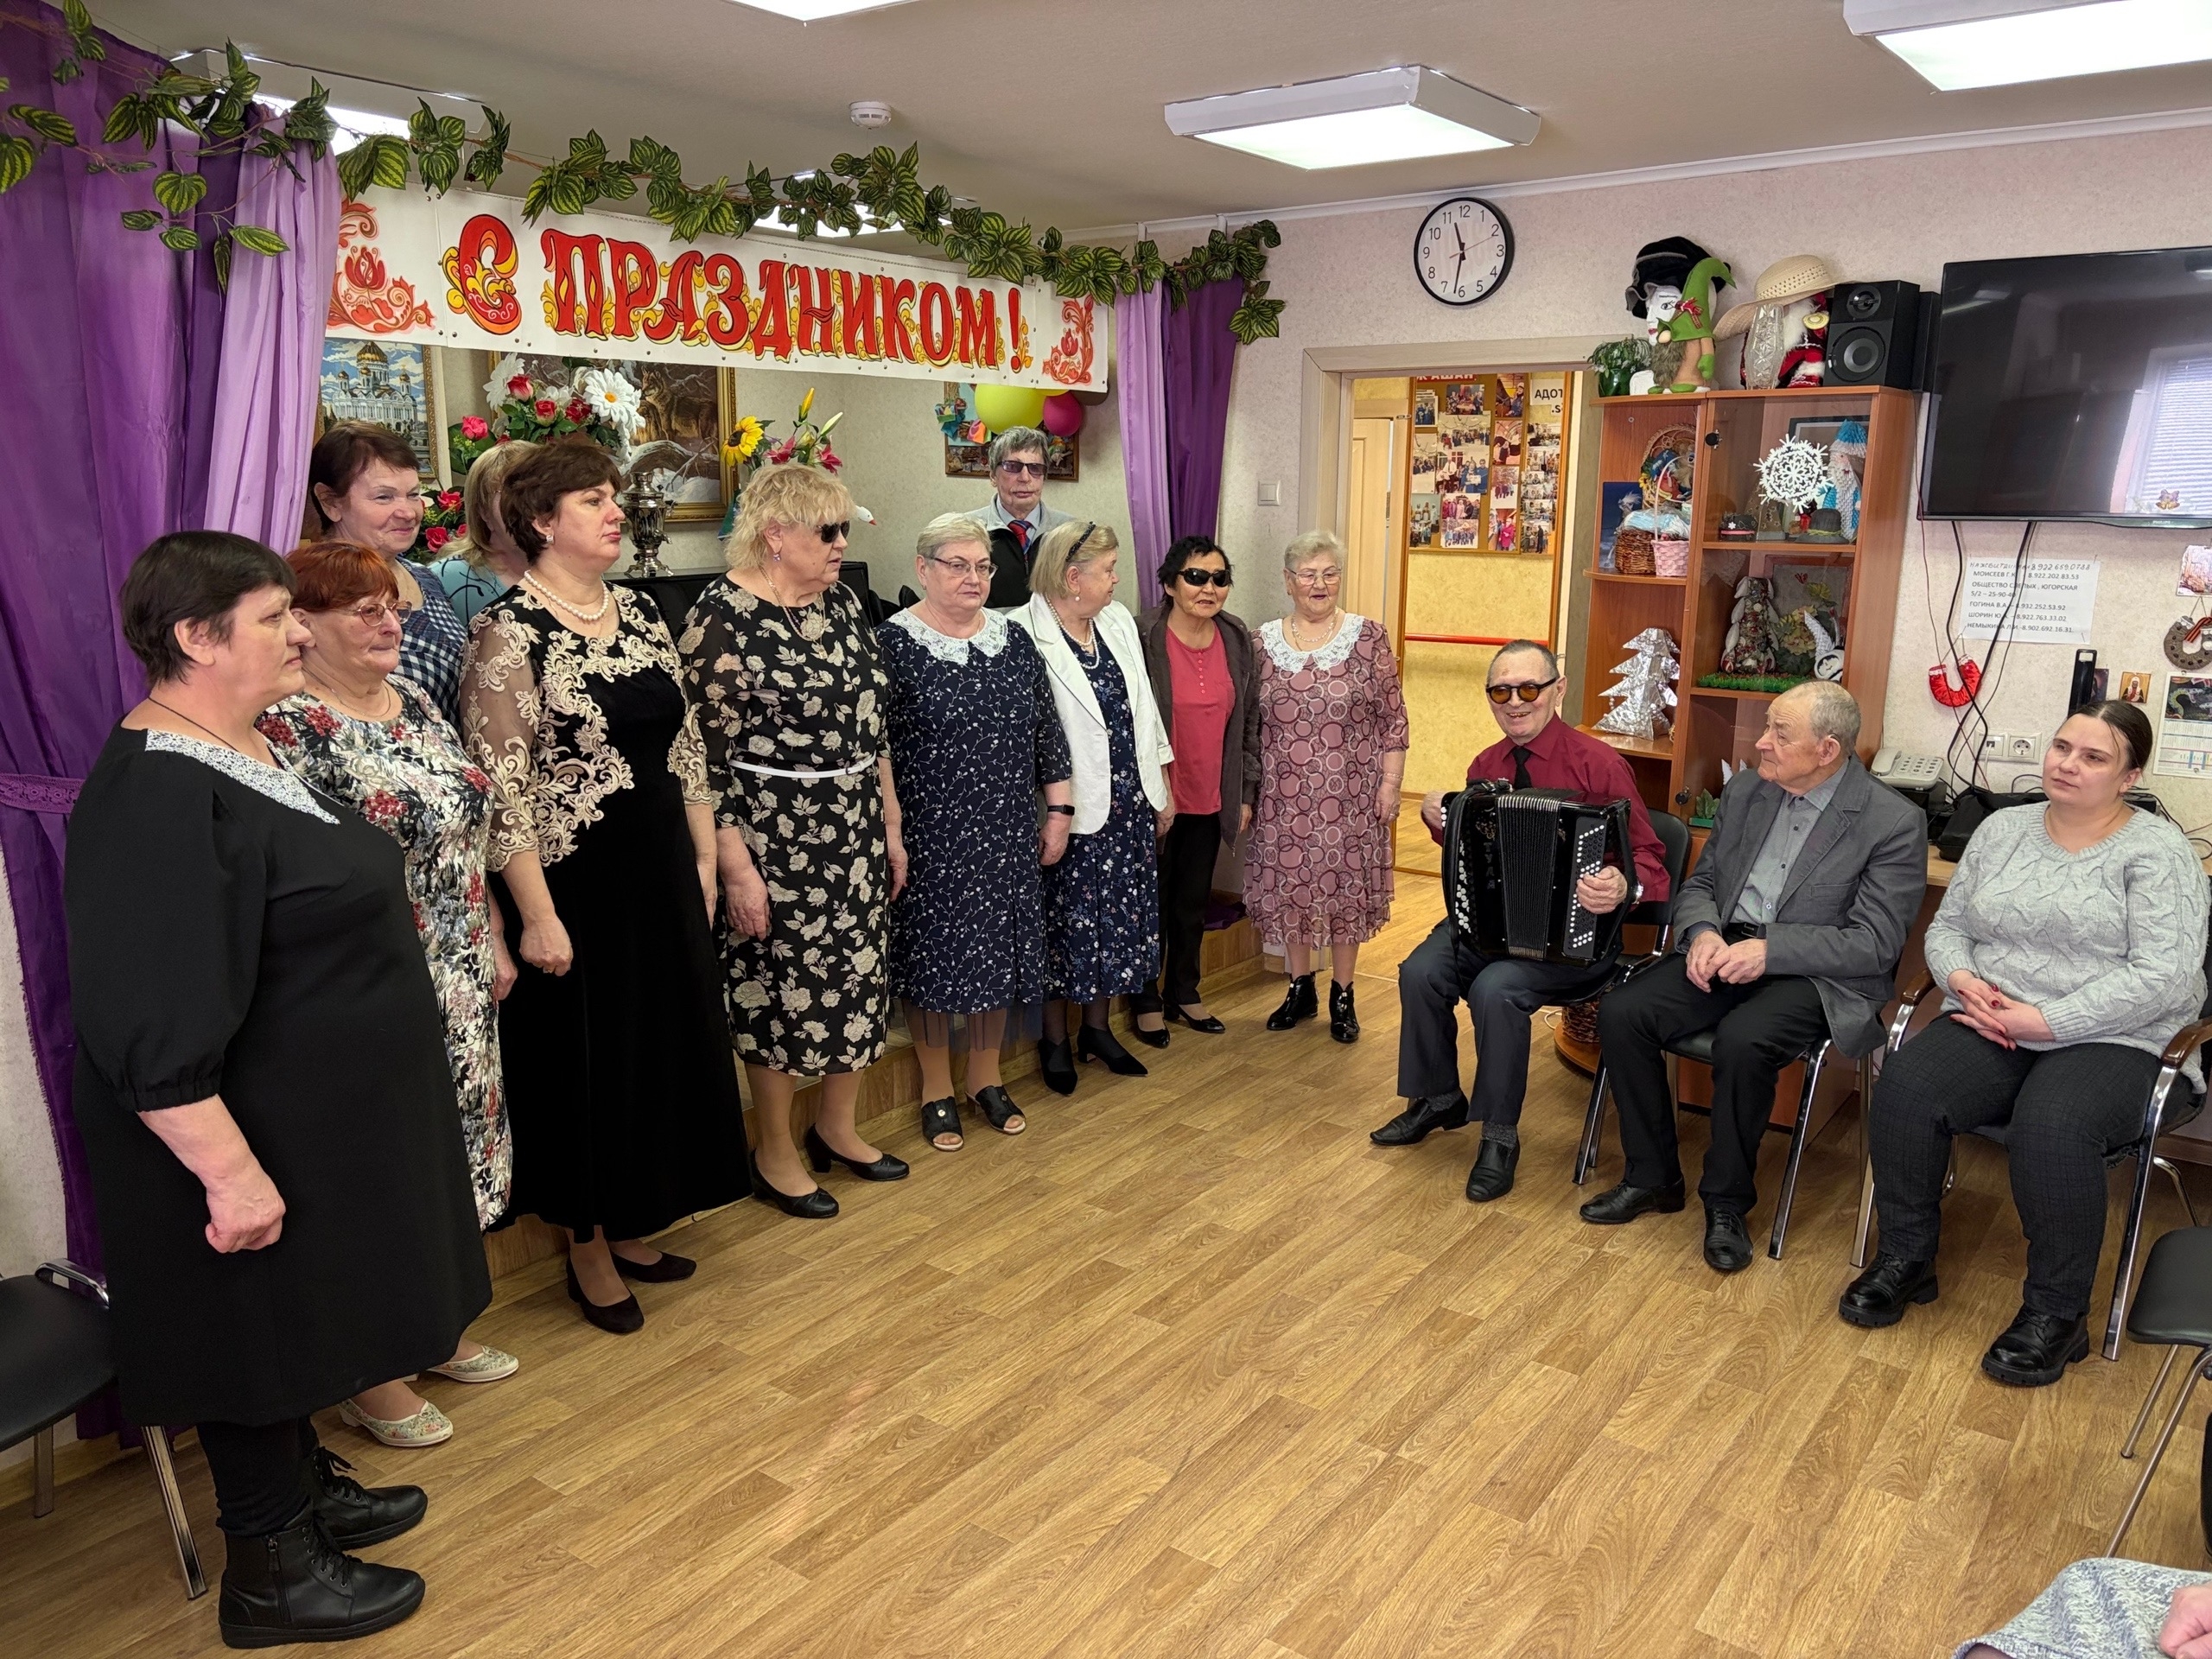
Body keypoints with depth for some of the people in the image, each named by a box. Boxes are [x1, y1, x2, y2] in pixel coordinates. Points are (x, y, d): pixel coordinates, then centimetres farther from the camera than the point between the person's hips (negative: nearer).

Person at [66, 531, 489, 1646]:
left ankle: (306, 1490, 43)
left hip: (318, 1117, 9)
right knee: (259, 1333, 8)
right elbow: (156, 1031, -29)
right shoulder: (156, 801, -27)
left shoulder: (247, 750, 5)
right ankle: (270, 1573, 26)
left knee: (295, 1319, 23)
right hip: (255, 1138, -9)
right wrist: (231, 1172, -26)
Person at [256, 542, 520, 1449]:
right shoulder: (291, 725, -17)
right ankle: (370, 1374, 22)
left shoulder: (411, 698, 9)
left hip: (456, 984, 8)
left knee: (448, 1150, 18)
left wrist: (492, 940, 16)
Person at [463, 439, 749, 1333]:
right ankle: (588, 1250, 26)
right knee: (583, 1061, 7)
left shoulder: (642, 614, 8)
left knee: (660, 1048, 15)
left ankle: (632, 1227, 34)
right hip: (572, 885, -7)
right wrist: (537, 916, -18)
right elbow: (501, 788, -17)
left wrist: (704, 859, 11)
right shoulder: (508, 631, -13)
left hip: (660, 873, 7)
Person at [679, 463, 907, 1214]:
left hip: (856, 834, 7)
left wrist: (890, 827, 13)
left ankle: (838, 1128, 35)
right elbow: (708, 755, -15)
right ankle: (777, 1155, 25)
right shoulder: (723, 617, -15)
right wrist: (735, 868, -16)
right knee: (781, 989, 6)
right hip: (776, 840, -7)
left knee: (857, 977, 14)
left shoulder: (842, 603, 7)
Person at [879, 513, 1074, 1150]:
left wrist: (1058, 811, 9)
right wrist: (889, 838, -11)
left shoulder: (1013, 640, 6)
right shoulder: (892, 645, -9)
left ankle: (987, 1078, 29)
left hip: (1007, 836, 5)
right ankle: (937, 1089, 22)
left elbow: (1047, 731, 11)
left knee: (999, 950, 12)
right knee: (933, 954, 5)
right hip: (930, 839, -4)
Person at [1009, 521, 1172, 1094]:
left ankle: (1097, 1028, 31)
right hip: (1072, 809, -7)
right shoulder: (1024, 634, -16)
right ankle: (1055, 1040, 23)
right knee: (1067, 921, 5)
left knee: (1119, 918, 14)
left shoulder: (1118, 622, 8)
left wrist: (1162, 791, 14)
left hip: (1130, 805, 7)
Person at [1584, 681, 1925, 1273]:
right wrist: (1702, 932, -9)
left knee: (1742, 1041, -35)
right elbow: (1699, 884, 14)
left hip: (1813, 975, -5)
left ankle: (1727, 1201, -11)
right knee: (1621, 1011, -18)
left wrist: (1770, 950, -23)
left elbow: (1875, 944, -13)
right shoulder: (1745, 790, 8)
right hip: (1724, 950, 6)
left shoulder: (1895, 822, -9)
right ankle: (1653, 1177, 0)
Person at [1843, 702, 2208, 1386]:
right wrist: (1962, 980, -8)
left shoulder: (2157, 852, -4)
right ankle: (1905, 1259, -4)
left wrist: (2046, 1021, -18)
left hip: (2105, 1041, -4)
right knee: (1904, 1090, -25)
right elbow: (1947, 926, 15)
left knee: (2052, 1127, -35)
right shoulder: (2002, 829, 12)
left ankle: (2057, 1313, -13)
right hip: (1989, 1026, 4)